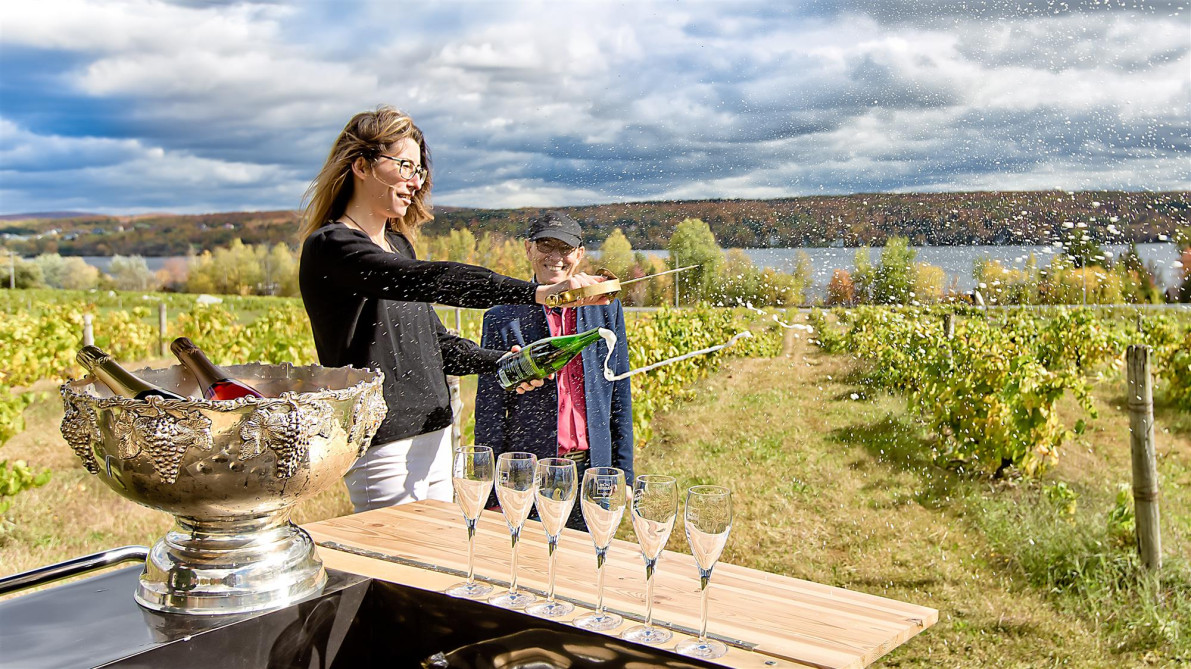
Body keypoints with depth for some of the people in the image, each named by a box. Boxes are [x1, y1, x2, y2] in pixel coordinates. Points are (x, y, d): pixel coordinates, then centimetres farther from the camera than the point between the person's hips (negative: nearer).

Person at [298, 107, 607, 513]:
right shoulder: (329, 246, -13)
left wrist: (502, 364, 2)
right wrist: (538, 293, -35)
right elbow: (427, 280, -29)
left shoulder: (399, 243, 16)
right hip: (382, 446, -9)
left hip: (433, 434, 9)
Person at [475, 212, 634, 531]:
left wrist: (623, 474, 7)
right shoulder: (503, 319, -3)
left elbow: (620, 398, 9)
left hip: (592, 469, 2)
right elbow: (489, 415, -1)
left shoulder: (606, 308, 5)